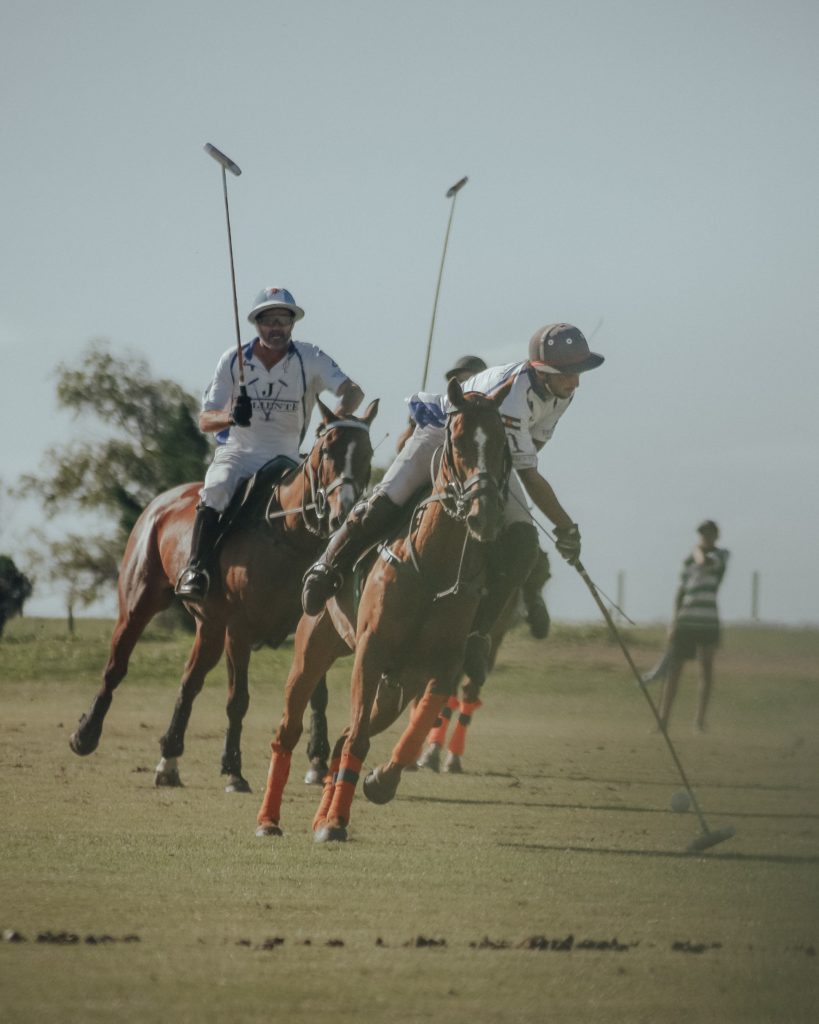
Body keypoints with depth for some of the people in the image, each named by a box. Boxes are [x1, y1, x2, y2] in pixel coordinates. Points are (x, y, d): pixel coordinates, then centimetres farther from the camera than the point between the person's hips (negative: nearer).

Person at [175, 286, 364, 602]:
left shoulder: (309, 359, -5)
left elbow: (352, 391, -19)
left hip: (285, 458, 2)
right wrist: (230, 416, -28)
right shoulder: (233, 360, -2)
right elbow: (205, 420, -4)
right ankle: (195, 570, -33)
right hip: (237, 454, -2)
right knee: (215, 491, -31)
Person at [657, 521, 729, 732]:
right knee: (674, 668, 0)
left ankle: (700, 720, 5)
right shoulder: (689, 560, 14)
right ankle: (663, 720, 4)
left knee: (706, 669, -2)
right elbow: (680, 591, 16)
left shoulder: (721, 555, 3)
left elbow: (705, 562, -21)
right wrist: (674, 621, 9)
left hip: (708, 621, -3)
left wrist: (698, 550, -1)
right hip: (686, 621, 3)